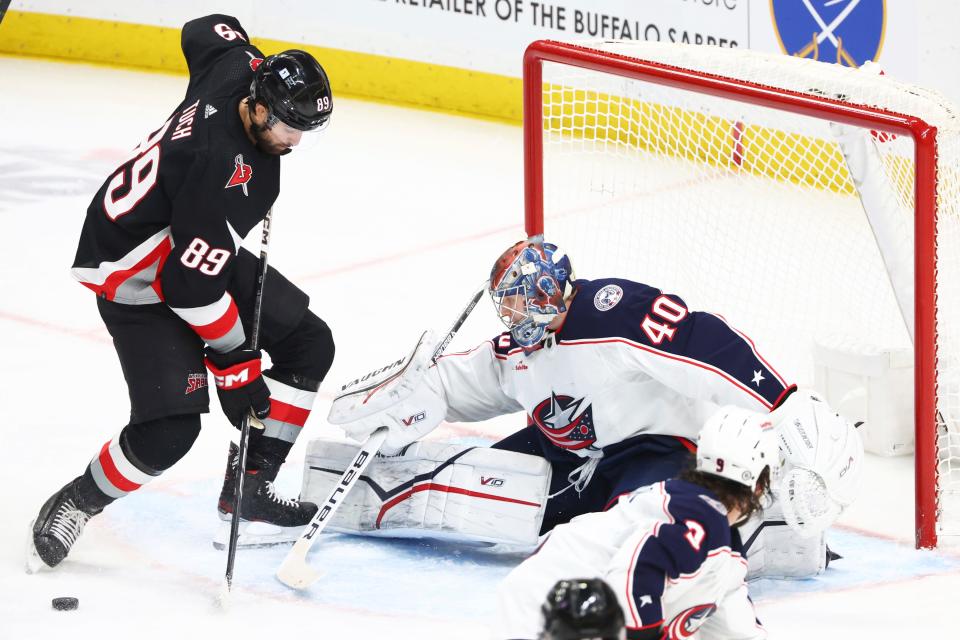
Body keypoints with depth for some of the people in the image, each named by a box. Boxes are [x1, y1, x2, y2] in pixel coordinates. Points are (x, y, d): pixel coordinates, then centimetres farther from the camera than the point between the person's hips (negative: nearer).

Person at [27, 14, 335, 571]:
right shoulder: (217, 165, -37)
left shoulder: (242, 68, -14)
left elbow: (208, 32, 12)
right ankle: (74, 506, 5)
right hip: (134, 278, -10)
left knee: (309, 344, 5)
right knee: (170, 426, -19)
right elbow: (192, 285, -32)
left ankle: (250, 485, 12)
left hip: (203, 250, 10)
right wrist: (239, 369, -24)